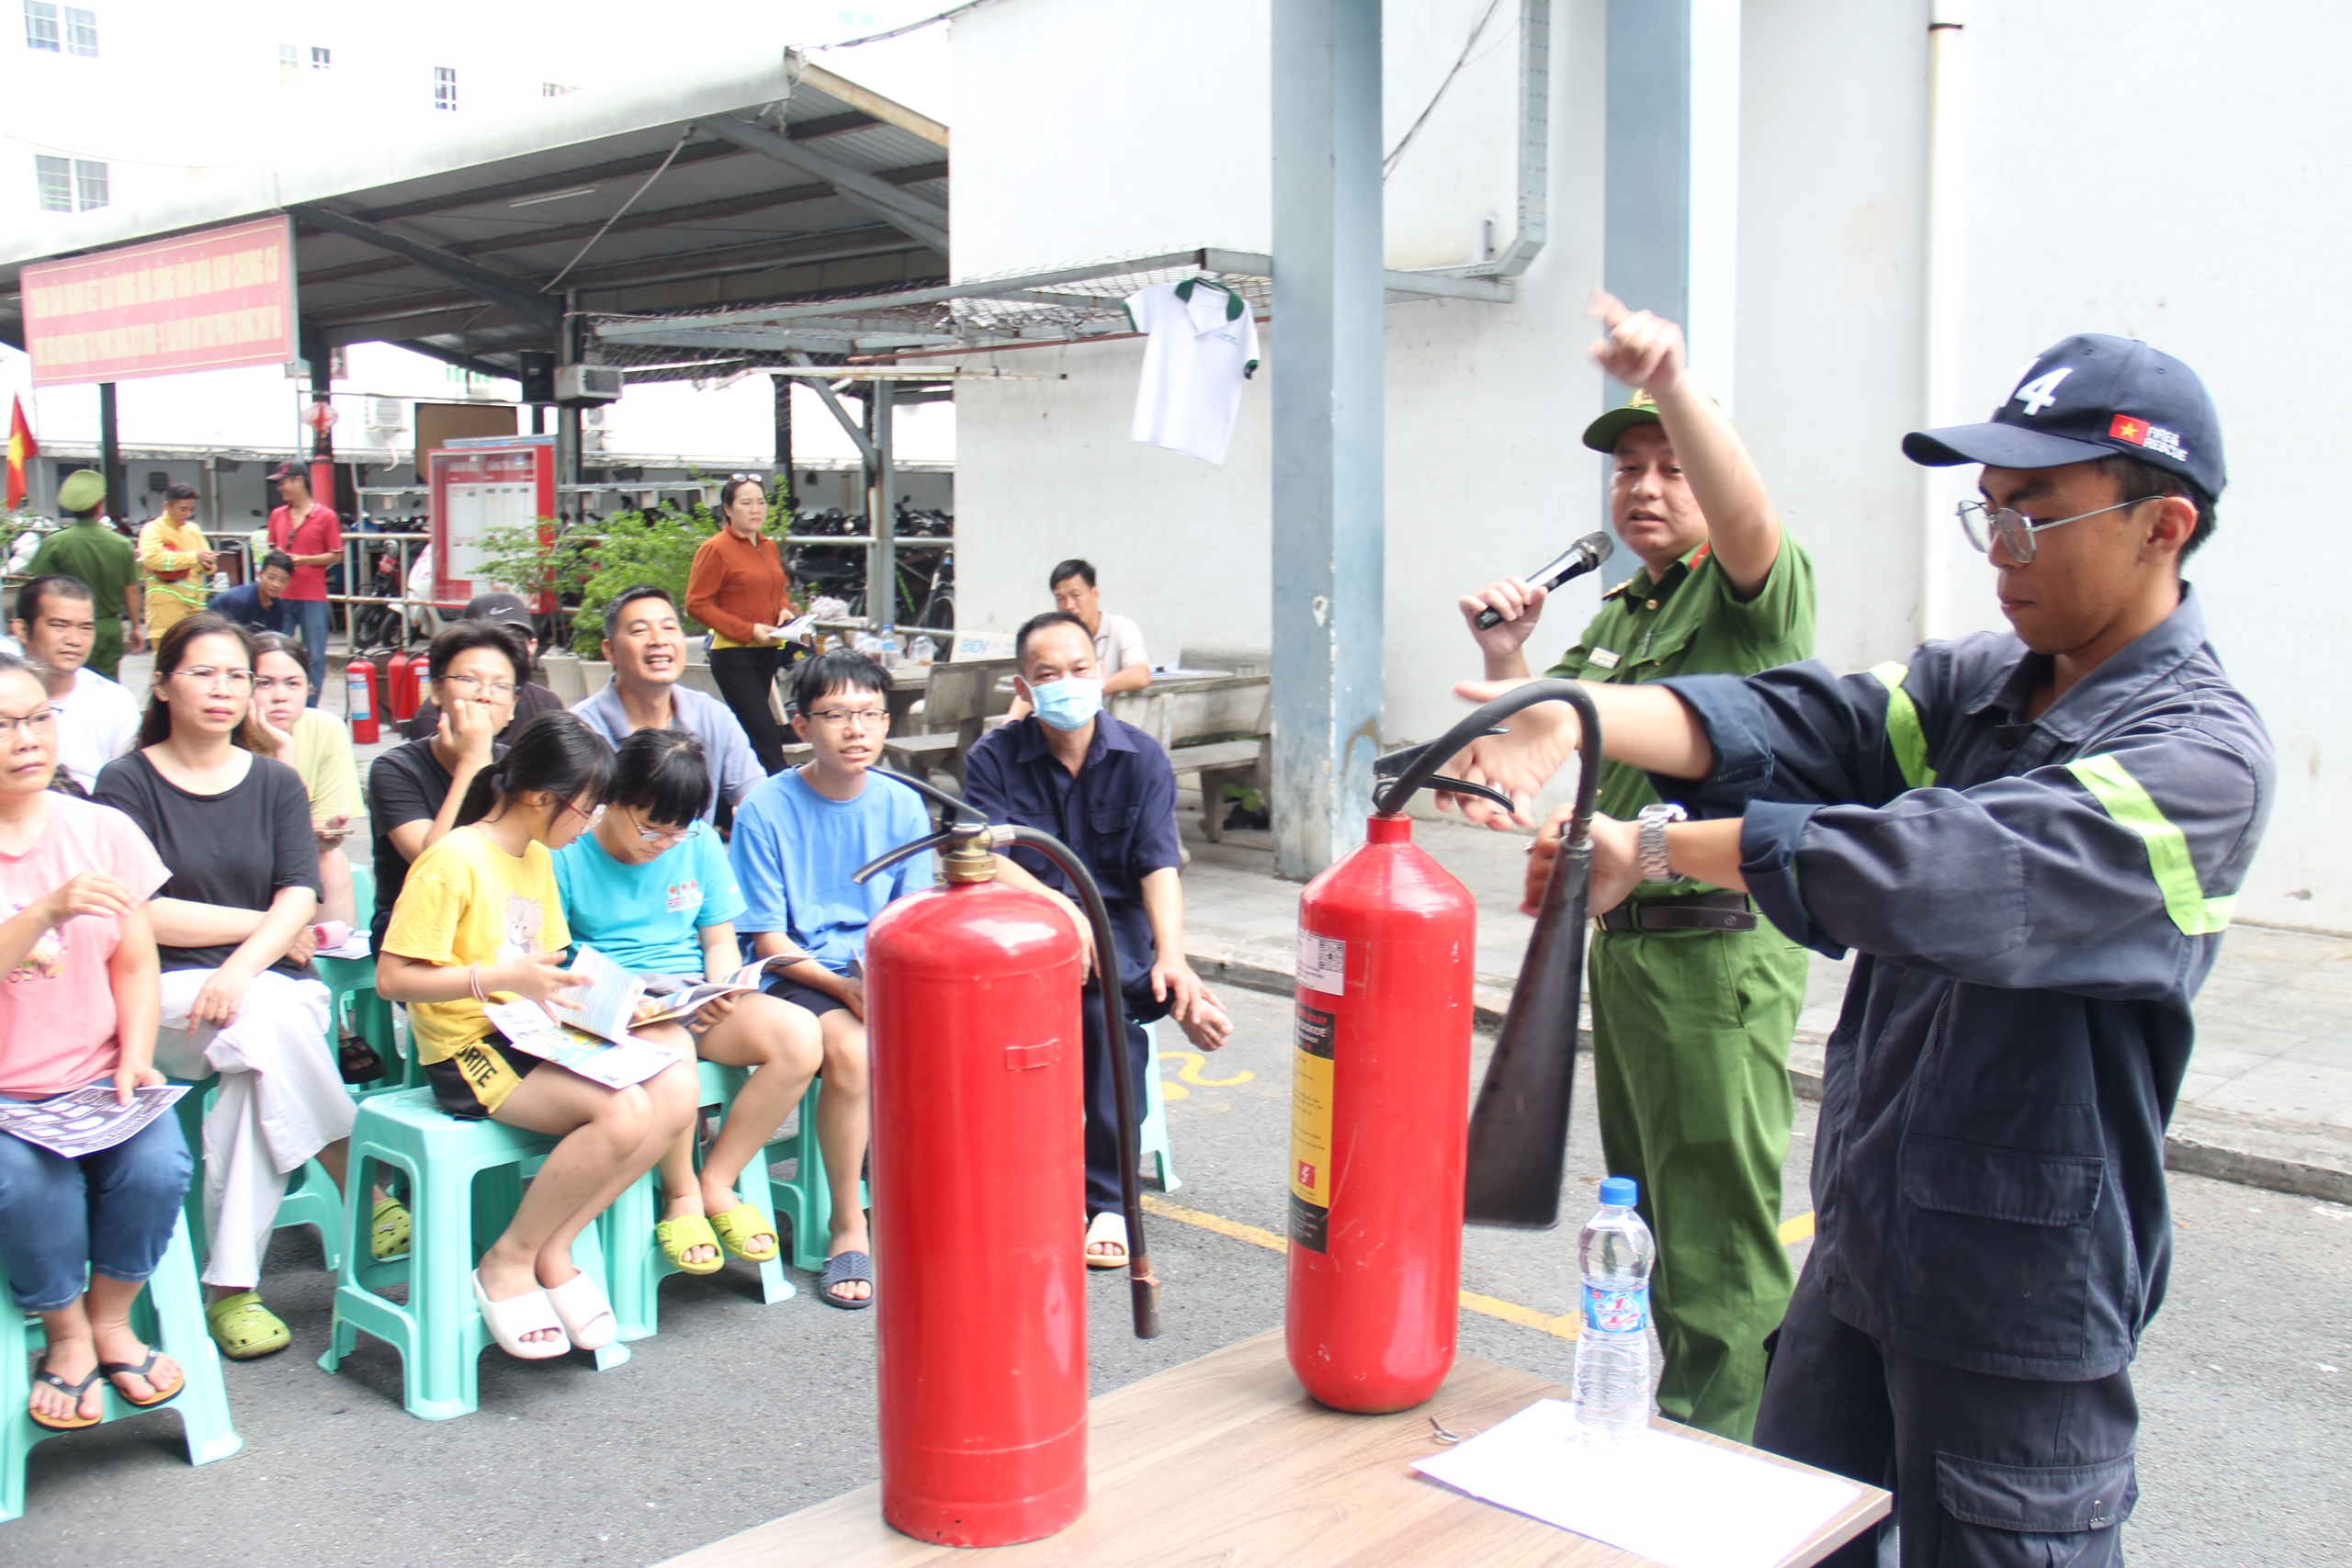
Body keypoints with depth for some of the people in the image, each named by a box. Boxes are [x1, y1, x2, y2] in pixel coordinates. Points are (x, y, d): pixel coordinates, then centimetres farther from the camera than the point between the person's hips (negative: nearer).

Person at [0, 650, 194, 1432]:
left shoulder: (104, 831, 5)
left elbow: (136, 965, 7)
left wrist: (135, 1058, -7)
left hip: (94, 1082, 2)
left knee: (158, 1164, -25)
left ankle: (110, 1321, 3)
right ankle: (66, 1335, -1)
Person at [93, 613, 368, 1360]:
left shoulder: (276, 783, 14)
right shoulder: (127, 783, 5)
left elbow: (300, 899, 0)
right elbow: (137, 914, -7)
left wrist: (242, 967, -19)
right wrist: (261, 923, -3)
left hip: (273, 984, 2)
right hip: (165, 989, -2)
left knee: (257, 1061, -32)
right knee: (269, 1018, -34)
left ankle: (231, 1284, -23)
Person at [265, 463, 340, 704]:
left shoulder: (326, 516, -3)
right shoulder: (277, 515, 12)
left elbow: (336, 555, -3)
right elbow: (272, 548, 20)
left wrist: (304, 560, -14)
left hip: (312, 597, -4)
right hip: (281, 596, 4)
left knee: (315, 657, 1)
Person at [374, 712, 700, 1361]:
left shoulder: (538, 860, 16)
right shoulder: (453, 862, -12)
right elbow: (392, 978, -17)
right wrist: (504, 978, -25)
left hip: (536, 1038, 9)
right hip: (470, 1049, -9)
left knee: (676, 1091, -16)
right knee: (624, 1112, -29)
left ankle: (553, 1251, -6)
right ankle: (506, 1265, -10)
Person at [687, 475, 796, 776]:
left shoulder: (769, 547, 14)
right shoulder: (715, 549, -8)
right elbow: (696, 604, -11)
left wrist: (784, 610, 4)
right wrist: (748, 630, -17)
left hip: (767, 651, 7)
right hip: (734, 653, -7)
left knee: (749, 733, 13)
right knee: (766, 737, -13)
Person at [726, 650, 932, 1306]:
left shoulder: (902, 807, 6)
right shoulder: (766, 810, -5)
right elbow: (767, 939, -5)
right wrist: (841, 985, -20)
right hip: (798, 975, -3)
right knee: (850, 1049, -33)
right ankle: (848, 1226, -13)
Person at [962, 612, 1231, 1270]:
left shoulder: (1141, 757, 3)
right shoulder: (993, 759, 2)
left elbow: (1159, 866, -7)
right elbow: (987, 861, -10)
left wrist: (1171, 957, -24)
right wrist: (1063, 908, -26)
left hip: (1117, 924, 0)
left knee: (1106, 1004, -32)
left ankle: (1108, 1200, -19)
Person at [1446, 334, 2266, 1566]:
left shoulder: (2200, 756, -18)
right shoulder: (1980, 682, 6)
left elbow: (1941, 873, -30)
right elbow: (1804, 724, -9)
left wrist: (1650, 848, -27)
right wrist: (1573, 714, -27)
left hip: (2021, 1287, -7)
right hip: (1863, 1235, 7)